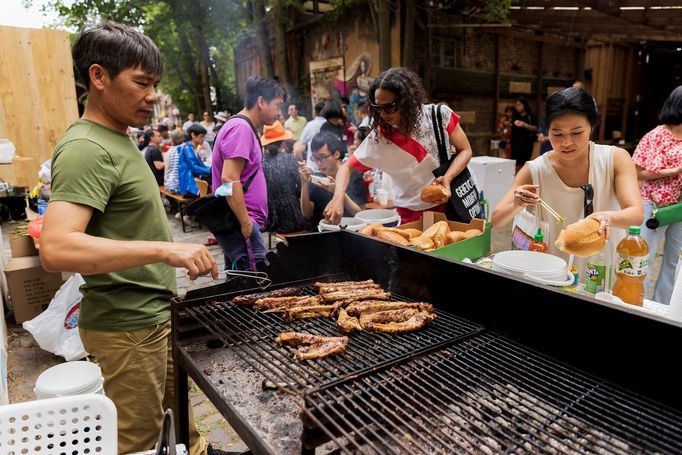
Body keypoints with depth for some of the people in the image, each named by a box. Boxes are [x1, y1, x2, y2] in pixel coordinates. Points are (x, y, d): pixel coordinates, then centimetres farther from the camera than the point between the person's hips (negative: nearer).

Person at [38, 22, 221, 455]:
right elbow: (56, 248, -32)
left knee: (180, 402, 25)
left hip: (154, 311, 9)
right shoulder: (86, 148, -21)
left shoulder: (117, 139, 10)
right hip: (127, 325, -9)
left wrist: (172, 246, 20)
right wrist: (164, 250, -38)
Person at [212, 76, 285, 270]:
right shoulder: (241, 128, -13)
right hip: (241, 225, -10)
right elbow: (230, 179, -23)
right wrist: (246, 223, -19)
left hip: (239, 224, 10)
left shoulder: (242, 127, 18)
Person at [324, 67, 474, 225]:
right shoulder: (378, 138, -14)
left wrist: (447, 178, -22)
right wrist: (338, 197, -25)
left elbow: (465, 150, -4)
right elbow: (347, 167, -6)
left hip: (450, 202, 1)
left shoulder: (439, 115, -14)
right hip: (411, 214, 0)